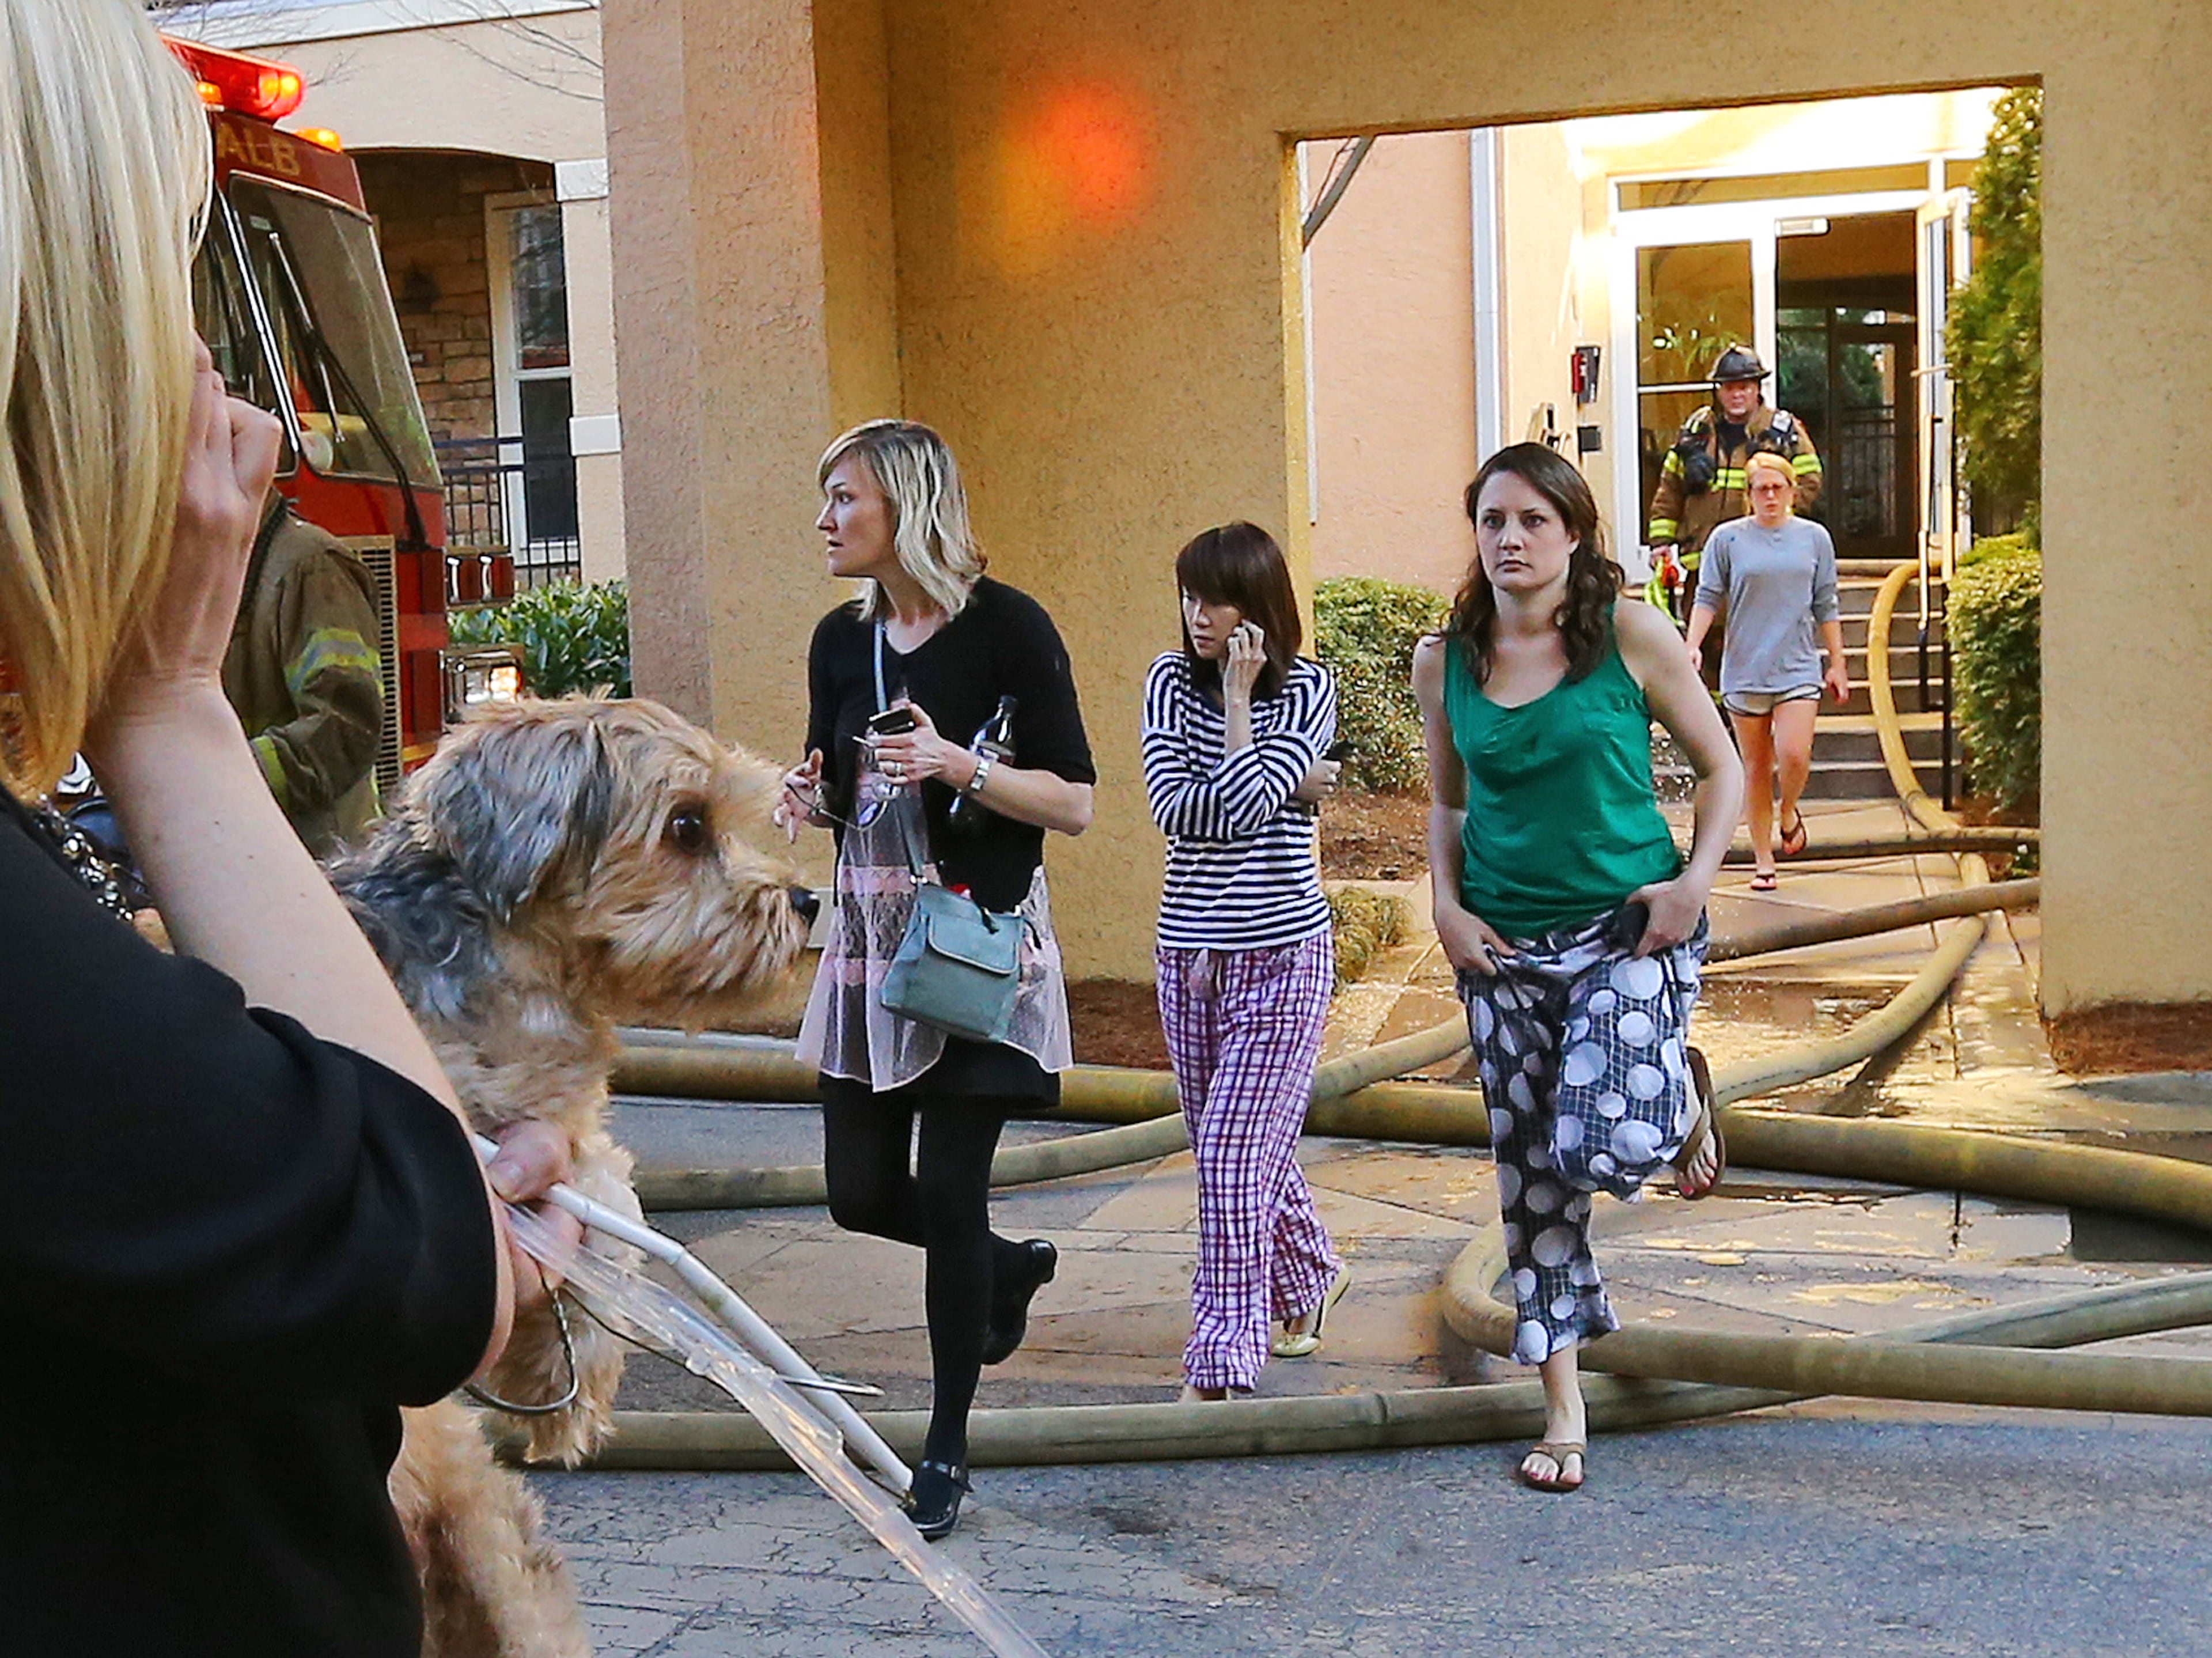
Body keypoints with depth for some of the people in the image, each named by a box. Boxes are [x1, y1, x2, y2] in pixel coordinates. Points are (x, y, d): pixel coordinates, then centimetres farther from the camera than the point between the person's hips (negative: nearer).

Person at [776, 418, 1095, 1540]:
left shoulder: (1006, 627, -10)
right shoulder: (841, 639, 9)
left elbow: (1075, 804, -11)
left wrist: (958, 764, -24)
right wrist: (810, 799, -3)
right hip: (870, 939, 6)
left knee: (949, 1193, -4)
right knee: (860, 1195, 6)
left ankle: (946, 1447, 12)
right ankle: (1010, 1269, 37)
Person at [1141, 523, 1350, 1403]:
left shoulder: (1308, 689, -7)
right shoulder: (1171, 681, 3)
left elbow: (1241, 807, -19)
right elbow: (1172, 807, -9)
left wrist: (1239, 694, -13)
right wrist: (1292, 785, -11)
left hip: (1282, 952, -5)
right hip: (1191, 951, 5)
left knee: (1234, 1153, -11)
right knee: (1244, 1151, 17)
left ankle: (1219, 1365, -5)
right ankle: (1309, 1278, 42)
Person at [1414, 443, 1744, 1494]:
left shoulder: (1631, 637, -6)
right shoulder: (1443, 660, 3)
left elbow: (1721, 768, 2)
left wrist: (1695, 881, -11)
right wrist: (1447, 906, 1)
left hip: (1626, 928, -3)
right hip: (1504, 945, 3)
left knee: (1606, 1148, -19)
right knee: (1531, 1176, 5)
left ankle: (1685, 1095, 19)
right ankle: (1562, 1412, 19)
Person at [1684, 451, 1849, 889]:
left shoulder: (1814, 538, 6)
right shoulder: (1728, 539, 0)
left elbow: (1826, 606, 11)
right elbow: (1708, 598, 2)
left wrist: (1838, 663, 11)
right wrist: (1693, 646, -13)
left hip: (1798, 668, 0)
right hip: (1744, 669, 0)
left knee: (1794, 757, -16)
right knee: (1756, 769, 6)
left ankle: (1790, 813, 17)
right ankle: (1763, 861, 17)